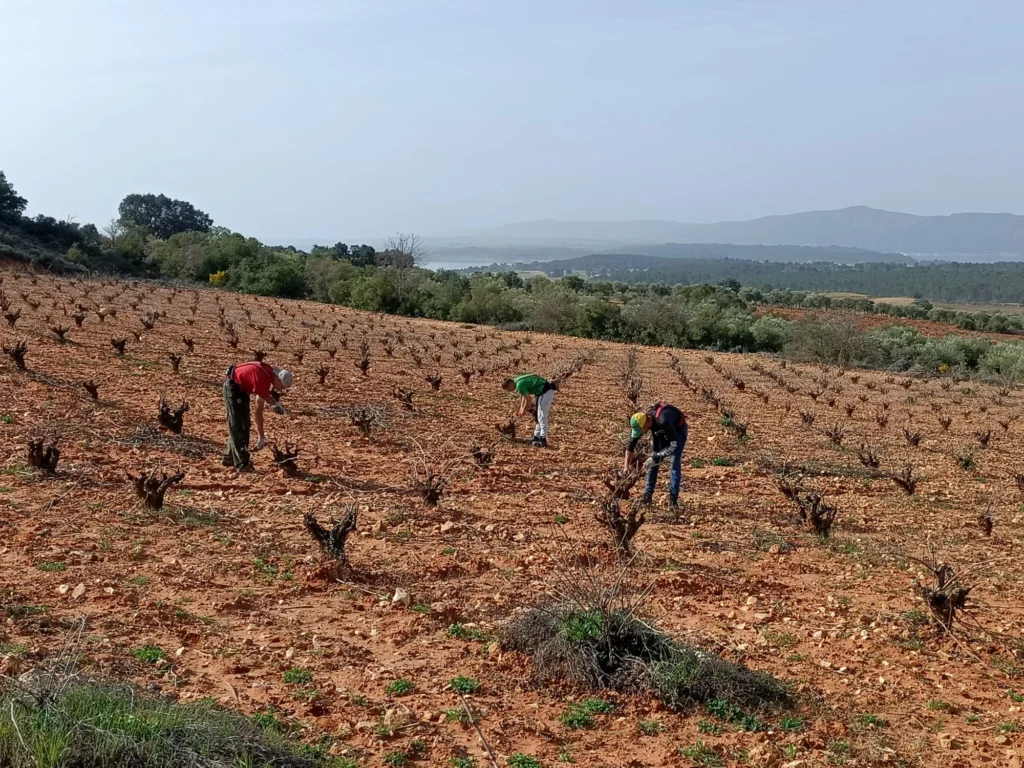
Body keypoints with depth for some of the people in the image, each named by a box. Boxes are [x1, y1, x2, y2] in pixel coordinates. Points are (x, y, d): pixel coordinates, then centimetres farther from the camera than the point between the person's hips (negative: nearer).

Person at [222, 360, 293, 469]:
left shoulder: (270, 372, -6)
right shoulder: (264, 380, -31)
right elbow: (259, 412, -28)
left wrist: (274, 403, -4)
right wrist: (261, 438, -24)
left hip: (242, 388, 10)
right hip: (233, 387, -10)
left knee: (244, 424, 14)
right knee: (237, 426, -9)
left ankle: (230, 458, 23)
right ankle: (241, 464, -8)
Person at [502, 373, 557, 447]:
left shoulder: (519, 385, -18)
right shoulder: (517, 381, 13)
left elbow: (528, 399, -13)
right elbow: (525, 395, 27)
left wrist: (524, 410, 1)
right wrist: (521, 407, 28)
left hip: (546, 392, -10)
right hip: (547, 391, 10)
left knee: (542, 416, -7)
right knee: (539, 416, 16)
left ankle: (543, 440, -6)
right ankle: (537, 437, 23)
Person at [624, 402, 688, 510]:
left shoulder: (663, 421, -45)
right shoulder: (639, 421, -24)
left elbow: (674, 445, -44)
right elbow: (631, 444, -12)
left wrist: (655, 457, -44)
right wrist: (627, 466, -13)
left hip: (678, 430, -6)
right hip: (661, 431, 6)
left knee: (675, 464, -15)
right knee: (653, 463, -1)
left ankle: (673, 500, -11)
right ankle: (647, 496, 7)